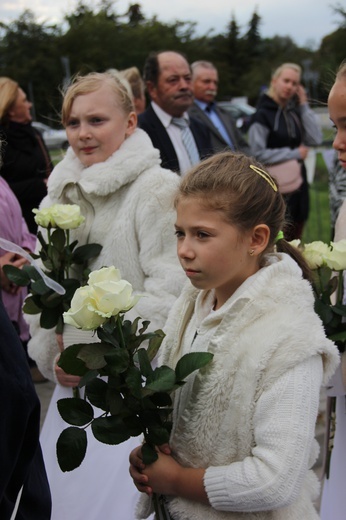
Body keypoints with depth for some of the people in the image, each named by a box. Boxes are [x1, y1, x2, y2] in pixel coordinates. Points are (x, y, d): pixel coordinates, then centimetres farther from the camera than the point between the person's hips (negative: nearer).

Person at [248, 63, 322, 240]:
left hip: (297, 184, 6)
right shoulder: (263, 114, -7)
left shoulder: (294, 113, 11)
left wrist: (304, 105, 1)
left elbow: (315, 140, 0)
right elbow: (258, 154, -15)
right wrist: (295, 154, -11)